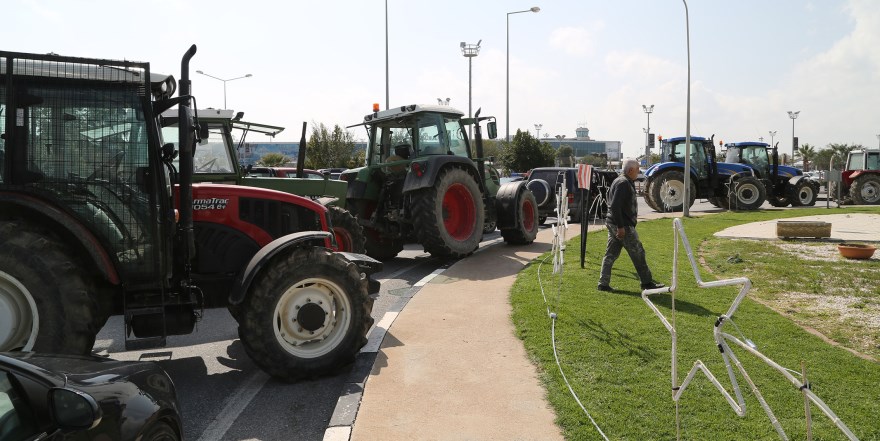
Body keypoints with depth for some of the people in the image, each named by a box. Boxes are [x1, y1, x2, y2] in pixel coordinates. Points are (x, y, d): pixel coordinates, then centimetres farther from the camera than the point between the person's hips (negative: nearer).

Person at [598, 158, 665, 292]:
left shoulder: (622, 181, 17)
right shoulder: (623, 183, -16)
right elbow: (615, 206, -25)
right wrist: (620, 226, -25)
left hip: (614, 224, 10)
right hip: (622, 226, -10)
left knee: (611, 254, 9)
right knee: (638, 253, 2)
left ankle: (603, 283, 9)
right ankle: (647, 282, 14)